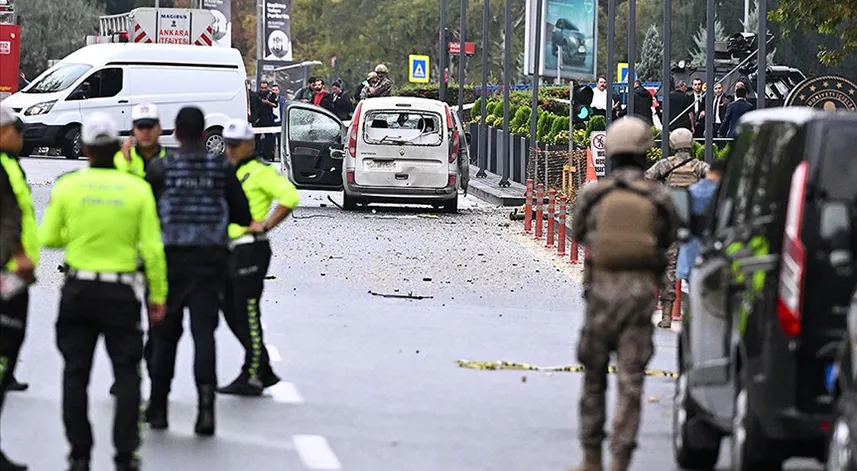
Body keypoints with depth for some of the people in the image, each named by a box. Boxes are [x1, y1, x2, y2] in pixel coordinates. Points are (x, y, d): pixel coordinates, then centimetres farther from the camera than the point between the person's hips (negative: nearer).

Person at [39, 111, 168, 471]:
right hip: (121, 292, -1)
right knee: (126, 372, 8)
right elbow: (152, 249, -7)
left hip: (78, 291, 1)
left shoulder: (67, 187, -6)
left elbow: (48, 238, 1)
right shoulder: (138, 189, -7)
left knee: (75, 372, 10)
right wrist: (158, 296, 2)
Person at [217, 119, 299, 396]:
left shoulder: (260, 172, -9)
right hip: (228, 250, 9)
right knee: (231, 313, 11)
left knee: (247, 314, -8)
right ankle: (265, 373, 19)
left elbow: (289, 196, -20)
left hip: (250, 249, -9)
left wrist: (265, 226, -18)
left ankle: (251, 377, -3)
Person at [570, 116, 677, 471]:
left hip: (601, 290, 1)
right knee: (630, 381, 1)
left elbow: (577, 233, 14)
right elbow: (668, 240, 12)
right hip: (641, 291, -1)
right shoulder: (660, 199, -3)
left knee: (594, 376, 15)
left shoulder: (593, 196, -3)